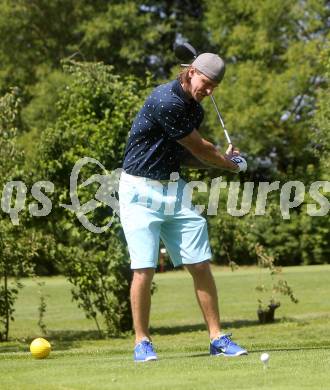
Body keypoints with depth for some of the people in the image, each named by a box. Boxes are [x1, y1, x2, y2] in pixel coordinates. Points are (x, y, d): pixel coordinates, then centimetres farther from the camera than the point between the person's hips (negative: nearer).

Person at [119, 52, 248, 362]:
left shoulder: (194, 109, 10)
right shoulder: (165, 101, -20)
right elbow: (200, 148, -11)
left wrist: (222, 160, 3)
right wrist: (230, 163, 6)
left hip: (174, 190, 8)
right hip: (141, 191, -8)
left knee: (200, 265, 2)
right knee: (144, 268, -10)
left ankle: (217, 337, 6)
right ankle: (142, 342, 1)